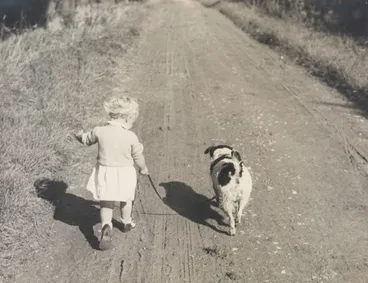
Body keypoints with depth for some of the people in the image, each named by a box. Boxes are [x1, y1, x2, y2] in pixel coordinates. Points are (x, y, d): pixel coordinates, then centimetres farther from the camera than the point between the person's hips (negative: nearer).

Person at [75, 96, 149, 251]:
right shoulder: (131, 137, -16)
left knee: (106, 204, 11)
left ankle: (106, 227, -13)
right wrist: (143, 168, 19)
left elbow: (87, 140, 10)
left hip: (104, 172, 1)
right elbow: (138, 157, -3)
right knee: (126, 200, 25)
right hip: (124, 173, -1)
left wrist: (80, 136, 35)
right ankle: (126, 223, 45)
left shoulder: (99, 131, -10)